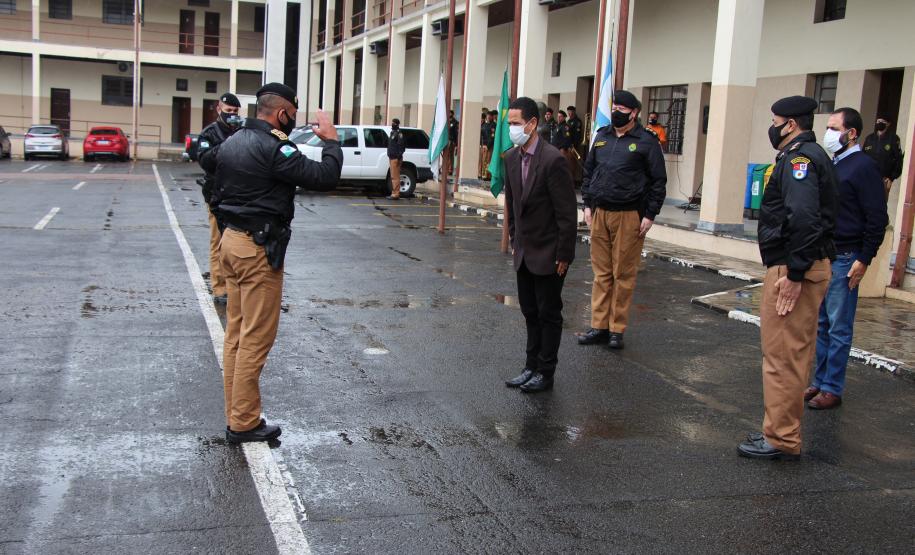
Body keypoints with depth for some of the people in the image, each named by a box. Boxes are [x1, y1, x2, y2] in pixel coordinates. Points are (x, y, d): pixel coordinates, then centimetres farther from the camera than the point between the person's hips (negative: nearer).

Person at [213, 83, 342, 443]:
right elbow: (324, 177, -21)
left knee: (236, 333, 13)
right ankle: (243, 423, 5)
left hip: (232, 240, 10)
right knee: (256, 339, -2)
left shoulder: (232, 142, 11)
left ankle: (236, 416, 21)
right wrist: (331, 140, -8)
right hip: (258, 249, -10)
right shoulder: (272, 147, -17)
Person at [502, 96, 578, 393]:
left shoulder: (553, 160, -20)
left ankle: (545, 373, 15)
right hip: (525, 252, 7)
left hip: (548, 254, -7)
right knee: (530, 313, 15)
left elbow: (567, 212, -18)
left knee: (549, 313, 5)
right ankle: (532, 367, 26)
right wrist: (515, 241, 12)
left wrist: (564, 255, -16)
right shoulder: (512, 157, 4)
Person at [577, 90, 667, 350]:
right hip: (599, 213, 5)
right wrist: (588, 204, 10)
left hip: (629, 216, -5)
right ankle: (599, 327, 14)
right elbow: (589, 171, 19)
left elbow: (658, 181, -3)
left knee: (623, 274, 1)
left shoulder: (646, 141, -3)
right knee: (601, 272, 8)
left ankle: (617, 330, 9)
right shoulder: (602, 136, 12)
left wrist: (650, 215, -8)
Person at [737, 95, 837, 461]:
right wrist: (798, 270, 15)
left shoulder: (799, 158, -14)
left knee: (783, 355, -5)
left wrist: (794, 273, -24)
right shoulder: (811, 156, 19)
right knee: (794, 354, 16)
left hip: (792, 269, -11)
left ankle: (781, 440, 2)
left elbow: (803, 218, -26)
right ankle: (782, 432, 27)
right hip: (808, 266, 11)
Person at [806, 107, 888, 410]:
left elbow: (877, 219, -13)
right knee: (821, 324, 13)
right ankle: (819, 382, 23)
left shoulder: (864, 167, -10)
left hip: (844, 260, -8)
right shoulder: (831, 165, 14)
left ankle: (832, 389, 8)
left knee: (839, 328, 0)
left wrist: (863, 260, -15)